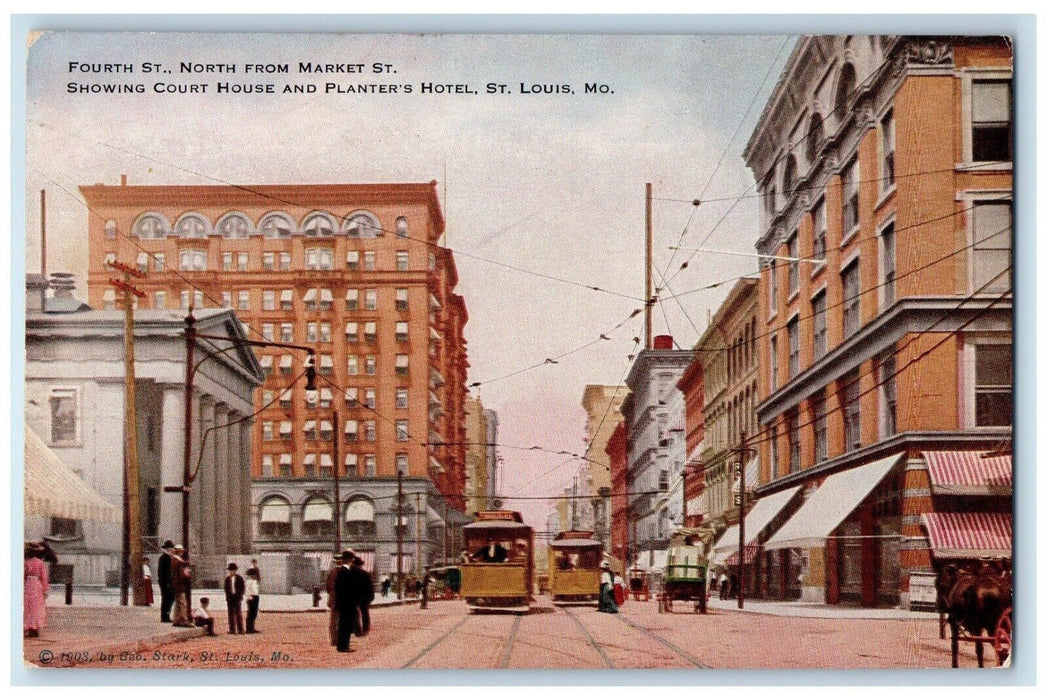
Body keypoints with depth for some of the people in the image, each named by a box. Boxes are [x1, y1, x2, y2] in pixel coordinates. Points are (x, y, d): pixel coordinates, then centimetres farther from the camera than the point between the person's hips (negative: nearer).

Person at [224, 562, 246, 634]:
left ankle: (240, 630, -3)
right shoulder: (227, 578, 9)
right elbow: (226, 588, 12)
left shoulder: (240, 578, 0)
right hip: (230, 597, 3)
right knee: (231, 613, 3)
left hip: (237, 597, -3)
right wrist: (227, 597, 2)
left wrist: (240, 596, -6)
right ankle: (232, 629, 8)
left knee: (238, 613, -6)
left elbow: (243, 588, 2)